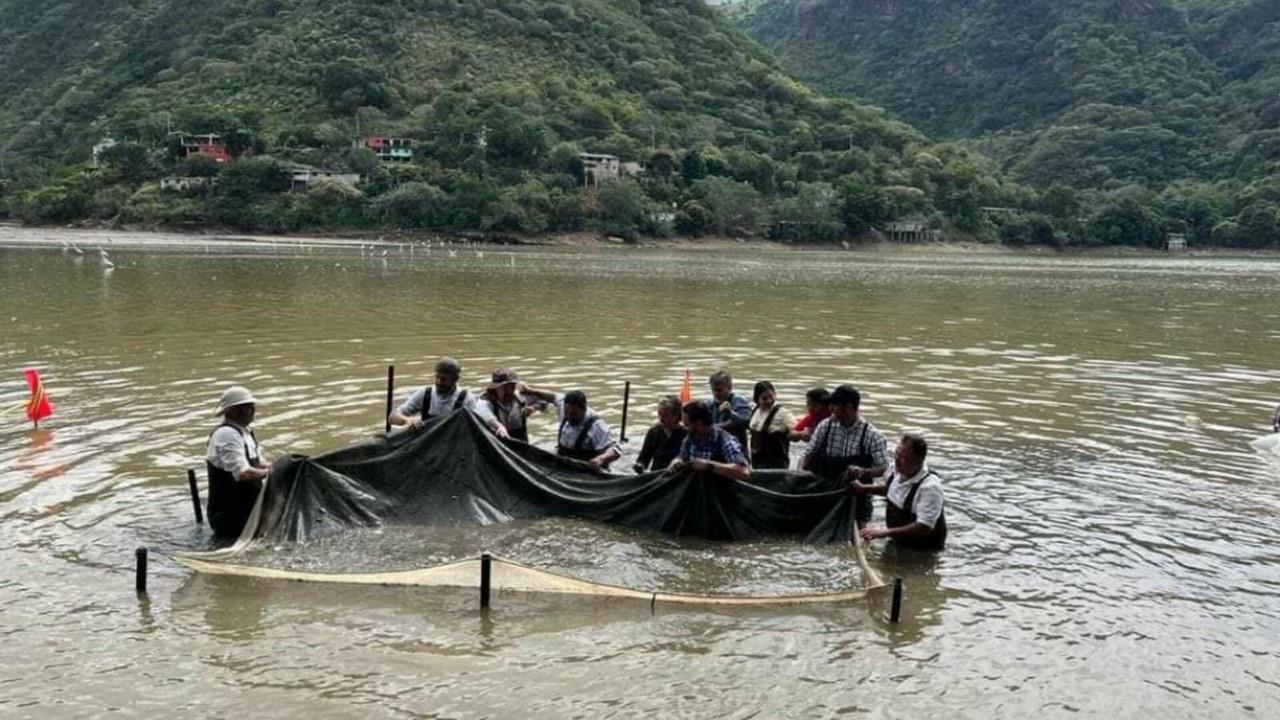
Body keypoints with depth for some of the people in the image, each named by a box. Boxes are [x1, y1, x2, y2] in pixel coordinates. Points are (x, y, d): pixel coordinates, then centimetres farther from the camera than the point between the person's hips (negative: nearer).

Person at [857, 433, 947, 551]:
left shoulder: (930, 487, -28)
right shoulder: (897, 469, -4)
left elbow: (924, 527, -32)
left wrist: (886, 532, -34)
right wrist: (863, 489, 10)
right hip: (898, 543, 7)